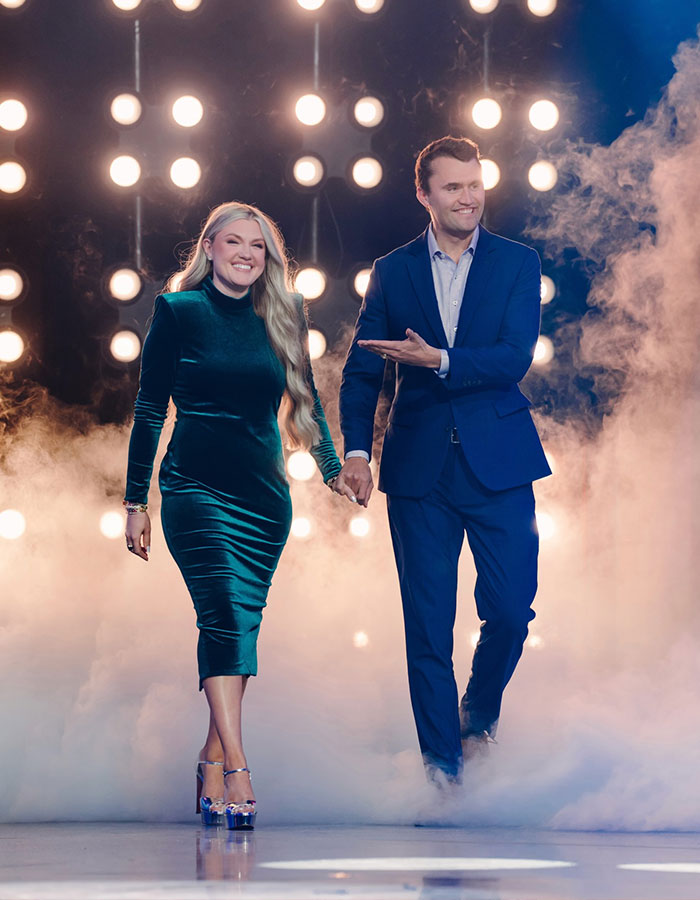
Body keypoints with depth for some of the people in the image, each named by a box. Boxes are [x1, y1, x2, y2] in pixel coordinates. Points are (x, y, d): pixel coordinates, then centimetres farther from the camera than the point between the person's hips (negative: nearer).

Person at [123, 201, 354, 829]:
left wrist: (333, 468, 6)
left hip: (265, 493, 4)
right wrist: (137, 500, 0)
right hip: (196, 488, -4)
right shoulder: (179, 311, 0)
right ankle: (237, 772, -24)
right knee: (224, 613, -18)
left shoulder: (282, 317, 10)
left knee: (242, 625, 4)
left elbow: (305, 399, 19)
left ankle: (212, 764, 16)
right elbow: (150, 408, 1)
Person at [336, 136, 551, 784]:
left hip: (498, 462, 0)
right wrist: (356, 450, -7)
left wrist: (439, 360, -19)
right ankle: (441, 761, 10)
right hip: (419, 467, 1)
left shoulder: (517, 264, 4)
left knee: (511, 607, -3)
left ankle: (479, 710, 27)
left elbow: (515, 358, -8)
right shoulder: (392, 272, 8)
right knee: (427, 622, 1)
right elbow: (362, 371, 6)